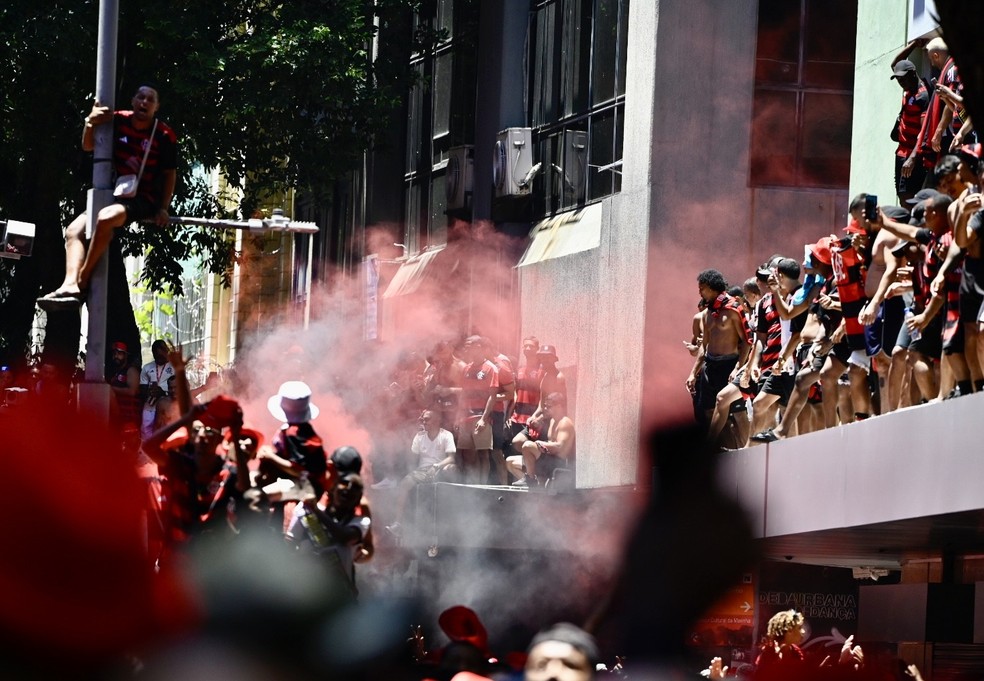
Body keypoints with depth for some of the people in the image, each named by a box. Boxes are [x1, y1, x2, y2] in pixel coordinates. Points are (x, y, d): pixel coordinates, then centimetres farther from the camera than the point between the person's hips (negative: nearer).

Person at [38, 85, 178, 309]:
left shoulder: (164, 136, -10)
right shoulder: (118, 122, 1)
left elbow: (170, 174, -1)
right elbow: (88, 146, 3)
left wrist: (163, 209, -7)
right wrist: (90, 123, -18)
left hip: (144, 199, -6)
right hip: (116, 193, 6)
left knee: (105, 219, -35)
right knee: (74, 230, -12)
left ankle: (81, 283, -26)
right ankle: (70, 285, -30)